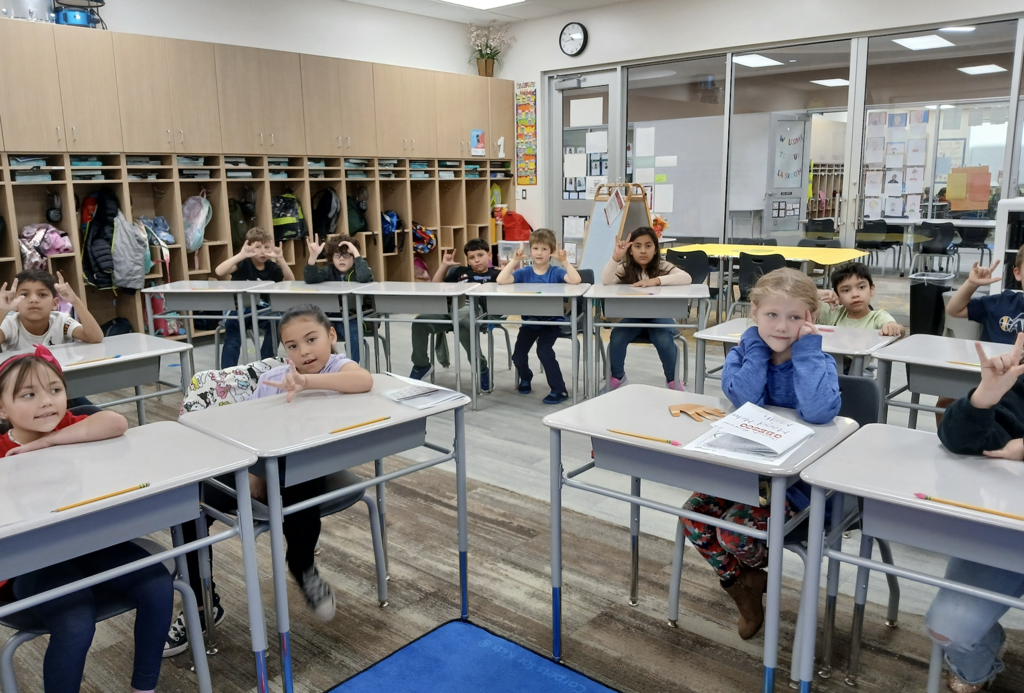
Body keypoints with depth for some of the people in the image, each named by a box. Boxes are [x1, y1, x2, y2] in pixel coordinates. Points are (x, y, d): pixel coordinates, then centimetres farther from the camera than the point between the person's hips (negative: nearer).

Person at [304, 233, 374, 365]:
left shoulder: (359, 270, -2)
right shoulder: (329, 271, 8)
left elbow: (364, 279, -27)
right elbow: (310, 279, -9)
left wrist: (356, 252, -26)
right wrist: (313, 256, -22)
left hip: (354, 318, -4)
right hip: (332, 318, 4)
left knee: (354, 336, -32)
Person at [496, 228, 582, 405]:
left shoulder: (556, 272, -4)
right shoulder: (524, 273, -1)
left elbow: (575, 280, -23)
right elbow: (501, 280, -16)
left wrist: (564, 261, -24)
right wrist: (515, 260, -20)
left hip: (552, 321, -3)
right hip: (529, 321, 3)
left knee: (544, 351, -25)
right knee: (518, 355, -7)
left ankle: (559, 390, -8)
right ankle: (525, 378, 31)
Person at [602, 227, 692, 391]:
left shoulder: (662, 266, -6)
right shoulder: (626, 268, -1)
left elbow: (686, 278, -22)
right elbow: (605, 281, -19)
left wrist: (656, 280, -32)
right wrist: (616, 256, -32)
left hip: (659, 315, -2)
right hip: (633, 316, 2)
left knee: (664, 340, -29)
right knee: (616, 338, -22)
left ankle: (673, 379, 2)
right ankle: (617, 376, 8)